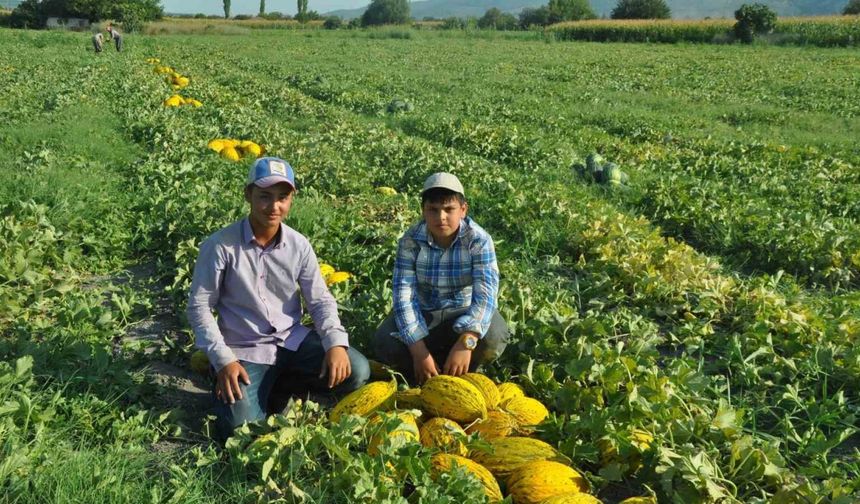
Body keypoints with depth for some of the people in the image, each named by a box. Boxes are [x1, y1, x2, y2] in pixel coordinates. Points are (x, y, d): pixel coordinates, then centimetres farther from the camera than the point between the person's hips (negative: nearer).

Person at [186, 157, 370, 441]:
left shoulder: (299, 245, -4)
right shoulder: (220, 246, -14)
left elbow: (320, 300, 2)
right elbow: (199, 307, -9)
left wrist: (336, 342, -17)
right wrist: (223, 360, -18)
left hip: (293, 340, 4)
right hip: (245, 350, -3)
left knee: (356, 372, -18)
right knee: (242, 428, -25)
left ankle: (284, 382, 6)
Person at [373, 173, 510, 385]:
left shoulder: (479, 240, -21)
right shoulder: (411, 241, -18)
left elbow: (486, 293, -31)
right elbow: (404, 295, -24)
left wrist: (465, 342, -46)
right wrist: (419, 350, -34)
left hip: (464, 313, 0)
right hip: (422, 314, 1)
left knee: (494, 337, -31)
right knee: (385, 343, -27)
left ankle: (458, 374, -1)